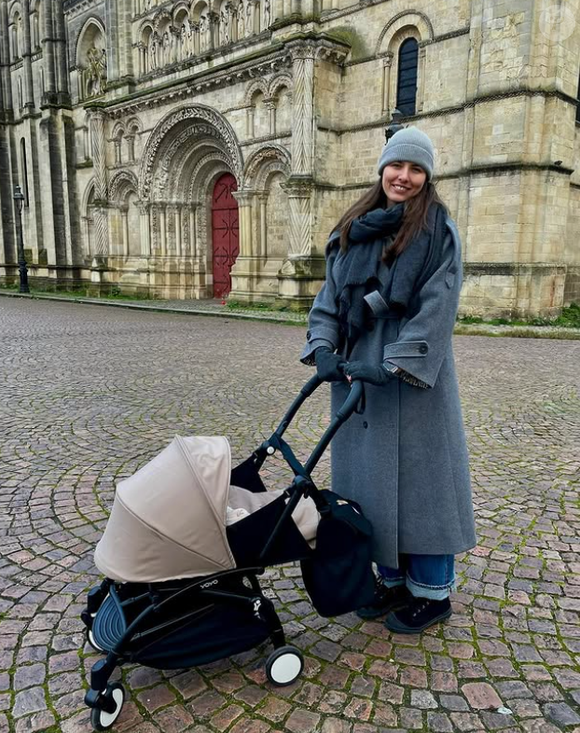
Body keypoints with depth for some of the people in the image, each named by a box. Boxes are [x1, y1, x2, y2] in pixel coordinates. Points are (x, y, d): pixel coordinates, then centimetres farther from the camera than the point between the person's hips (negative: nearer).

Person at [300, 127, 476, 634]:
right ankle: (393, 580, 28)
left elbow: (437, 308, -13)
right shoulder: (352, 230, 12)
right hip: (356, 369, 6)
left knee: (417, 475, 2)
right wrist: (322, 348, -5)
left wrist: (395, 363, -21)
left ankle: (433, 593, 20)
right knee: (370, 478, 11)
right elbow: (330, 295, 10)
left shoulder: (439, 230, -4)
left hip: (411, 374, -5)